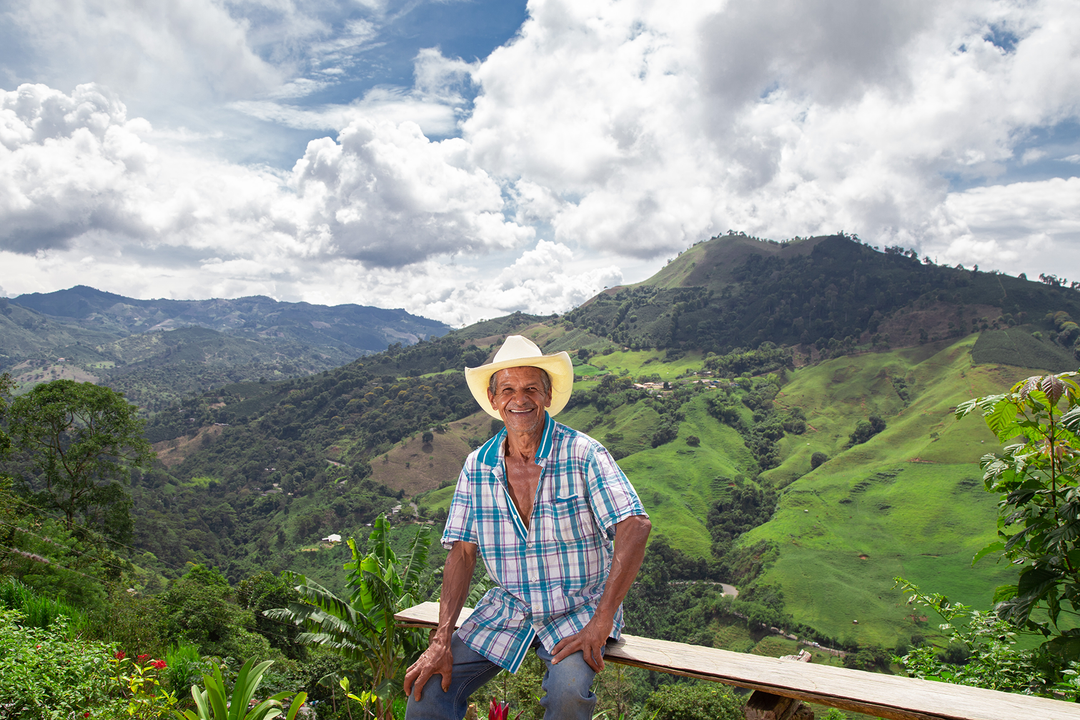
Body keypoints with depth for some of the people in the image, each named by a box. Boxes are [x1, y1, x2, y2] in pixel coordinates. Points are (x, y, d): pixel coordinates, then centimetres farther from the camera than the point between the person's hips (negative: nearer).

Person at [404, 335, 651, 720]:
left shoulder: (583, 454, -15)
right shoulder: (477, 465, -1)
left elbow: (635, 527, -22)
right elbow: (462, 552, 0)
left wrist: (601, 622, -26)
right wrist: (441, 641, -9)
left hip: (578, 609, -3)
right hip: (506, 610, 3)